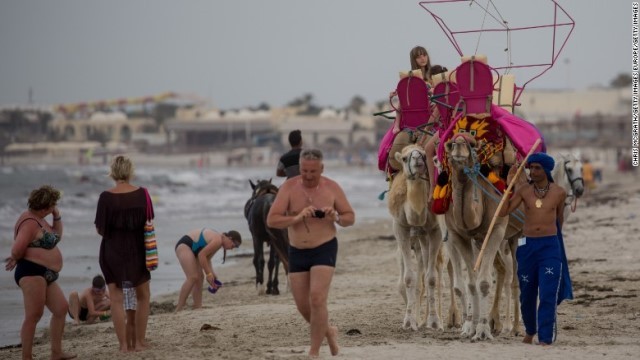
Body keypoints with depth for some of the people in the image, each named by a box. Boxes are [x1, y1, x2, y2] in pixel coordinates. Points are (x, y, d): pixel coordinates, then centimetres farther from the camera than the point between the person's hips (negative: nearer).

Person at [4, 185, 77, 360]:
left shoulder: (39, 220, 17)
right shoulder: (30, 223, -16)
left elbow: (56, 236, 27)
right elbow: (17, 250, -24)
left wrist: (57, 217, 14)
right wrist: (16, 259, -2)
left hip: (46, 275, 11)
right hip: (32, 273, -11)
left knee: (61, 308, 9)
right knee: (34, 315, -11)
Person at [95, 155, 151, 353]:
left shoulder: (106, 197, -13)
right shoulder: (142, 194, -7)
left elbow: (100, 230, -9)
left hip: (113, 252, -2)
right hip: (137, 251, 2)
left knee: (117, 299, 4)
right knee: (142, 297, 17)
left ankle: (123, 345, 1)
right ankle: (139, 342, 16)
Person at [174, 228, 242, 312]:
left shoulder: (218, 239, 12)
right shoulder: (218, 240, -20)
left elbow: (206, 258, 14)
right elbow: (202, 255, -23)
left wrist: (211, 273, 3)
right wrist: (208, 274, -18)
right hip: (184, 245, -11)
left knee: (199, 277, 6)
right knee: (193, 277, -19)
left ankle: (197, 307, 5)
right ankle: (178, 310, -21)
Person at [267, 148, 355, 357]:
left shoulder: (332, 188, -3)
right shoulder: (289, 188, -6)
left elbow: (350, 217, 5)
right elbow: (271, 220, -12)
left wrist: (337, 218, -17)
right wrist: (297, 218, -27)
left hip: (325, 249, -2)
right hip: (297, 252, 2)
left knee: (317, 299, -17)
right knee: (303, 306, 7)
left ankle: (314, 352, -8)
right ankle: (328, 332, 35)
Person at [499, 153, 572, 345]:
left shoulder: (559, 192, -1)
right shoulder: (523, 190, -1)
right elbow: (502, 212, -7)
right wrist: (509, 185, -12)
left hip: (550, 246, -2)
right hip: (527, 245, 2)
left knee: (548, 295, -12)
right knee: (527, 294, 12)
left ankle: (545, 339, -11)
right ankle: (530, 331, 35)